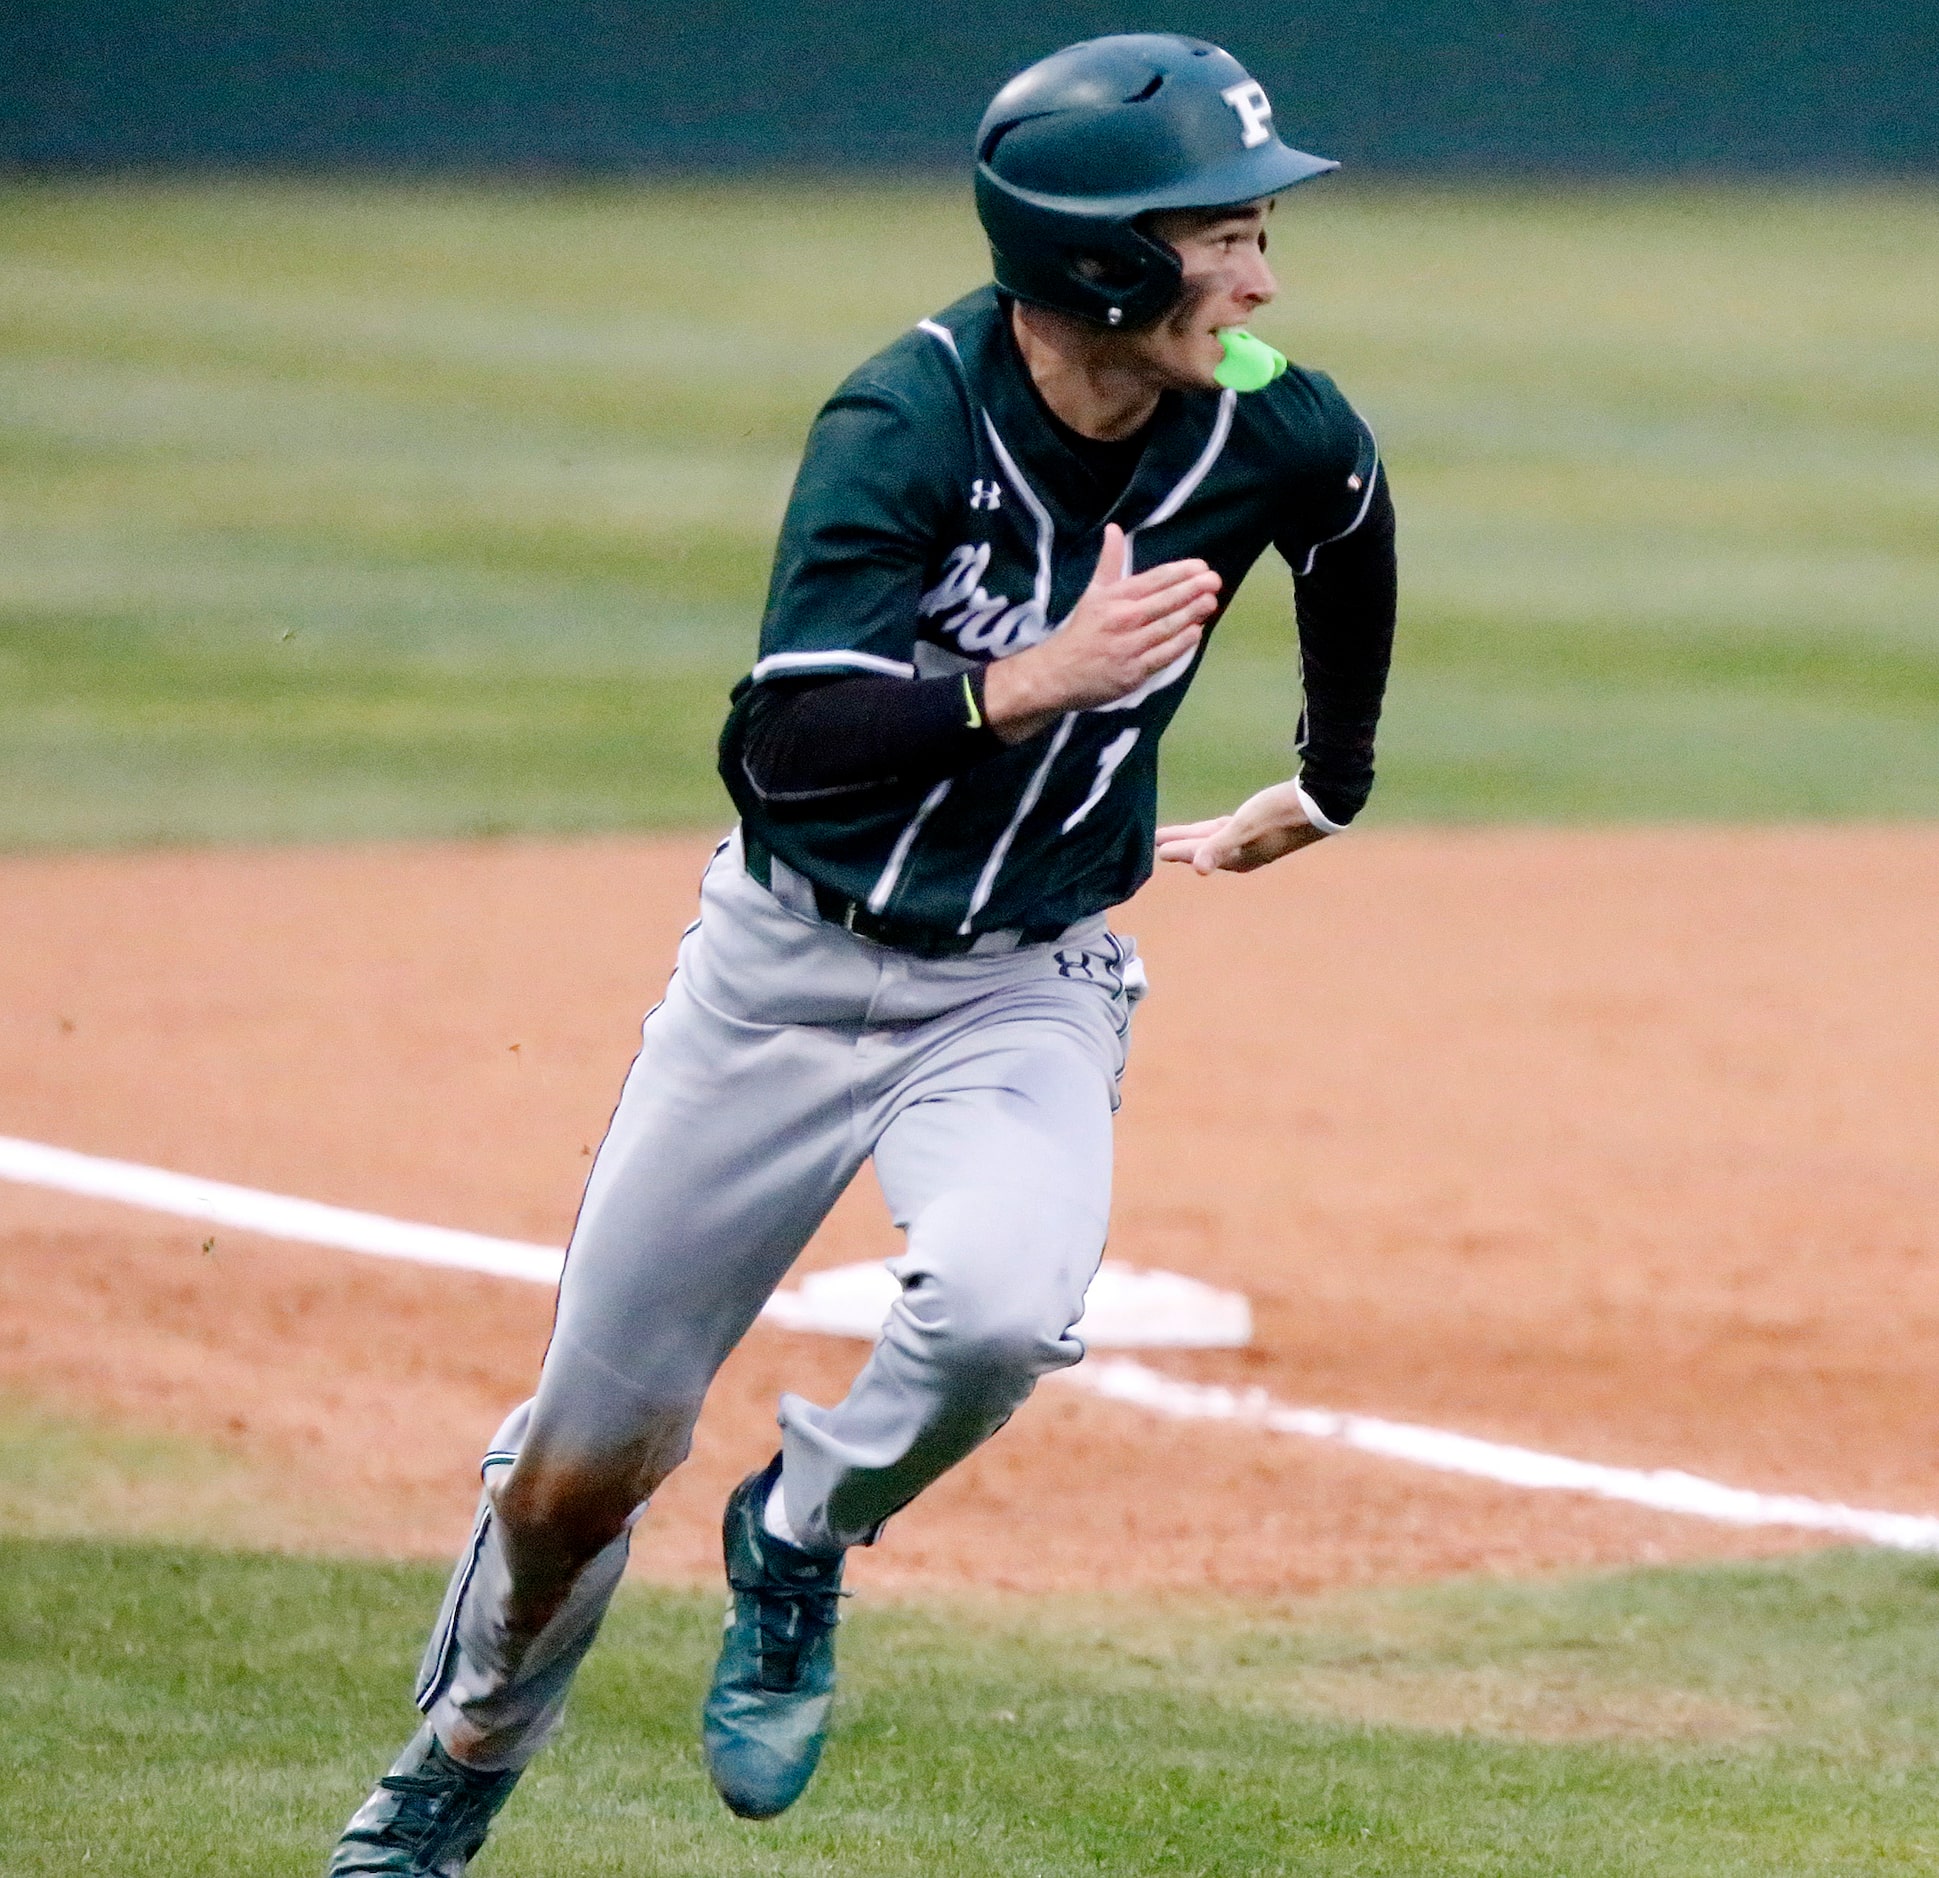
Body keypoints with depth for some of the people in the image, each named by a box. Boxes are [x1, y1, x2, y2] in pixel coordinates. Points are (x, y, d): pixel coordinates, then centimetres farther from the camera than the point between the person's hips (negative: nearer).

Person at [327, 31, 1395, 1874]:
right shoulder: (906, 421, -23)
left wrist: (1321, 787, 27)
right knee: (591, 1458, 7)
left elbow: (1344, 527, 15)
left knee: (997, 1306, -32)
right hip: (786, 959, -1)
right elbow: (791, 741, -30)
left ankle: (797, 1546, 1)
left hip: (1025, 989, 1)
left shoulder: (1281, 441, -12)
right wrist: (1039, 681, -39)